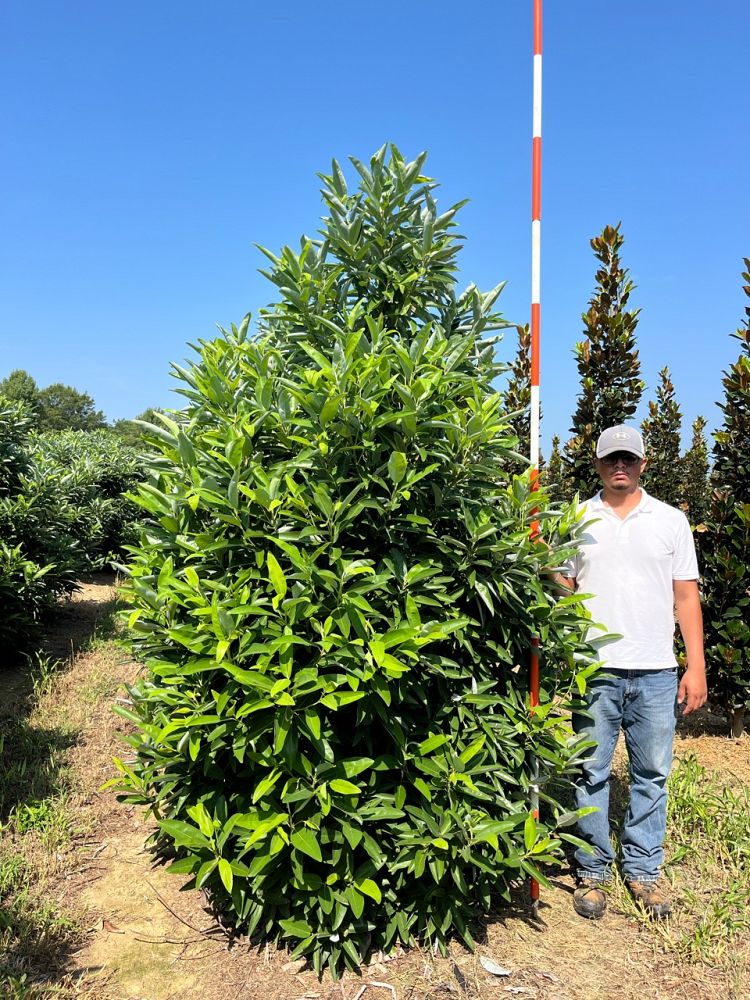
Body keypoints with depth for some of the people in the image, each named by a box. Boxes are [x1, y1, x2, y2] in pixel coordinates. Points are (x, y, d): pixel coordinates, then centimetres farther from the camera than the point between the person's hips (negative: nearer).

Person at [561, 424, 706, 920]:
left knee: (652, 774, 10)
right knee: (591, 772, 6)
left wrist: (696, 668, 1)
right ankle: (592, 870, 21)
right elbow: (561, 593, 6)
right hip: (595, 670, -1)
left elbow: (686, 597, 6)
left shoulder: (671, 520, 7)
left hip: (657, 672, 1)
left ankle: (643, 869, 26)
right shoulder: (577, 520, 6)